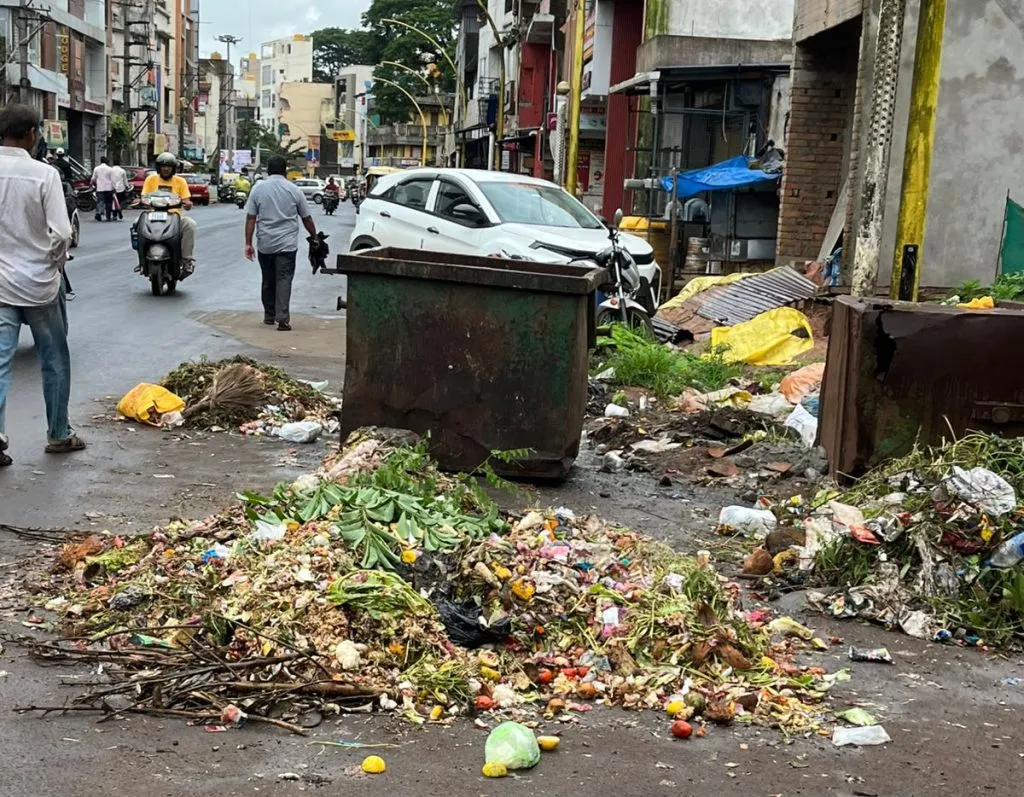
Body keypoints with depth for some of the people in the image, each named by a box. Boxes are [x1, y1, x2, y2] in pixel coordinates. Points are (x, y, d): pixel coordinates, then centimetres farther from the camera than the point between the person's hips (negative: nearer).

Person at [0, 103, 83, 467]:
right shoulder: (43, 174, -13)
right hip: (38, 283, -2)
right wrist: (56, 261, 3)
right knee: (55, 361, 13)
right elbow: (61, 233, -16)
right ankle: (59, 434, 22)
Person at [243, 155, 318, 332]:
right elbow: (306, 219, 6)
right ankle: (282, 317, -15)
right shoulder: (293, 190, 0)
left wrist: (248, 243, 2)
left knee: (268, 281, 14)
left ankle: (269, 316, 23)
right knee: (284, 279, -4)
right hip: (287, 244, -2)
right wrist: (314, 237, 20)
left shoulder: (258, 188, 1)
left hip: (265, 244, 2)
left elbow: (250, 218, -2)